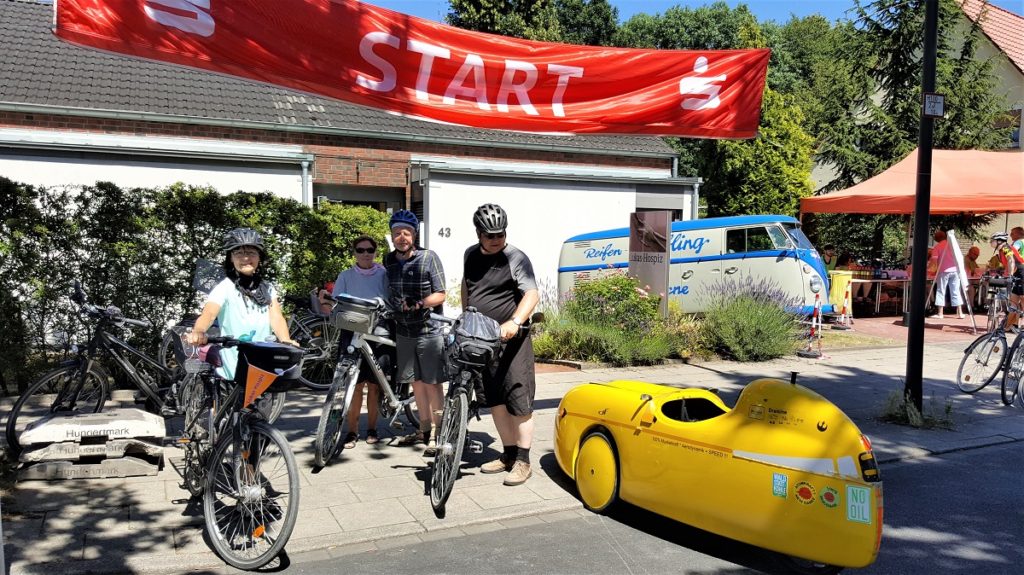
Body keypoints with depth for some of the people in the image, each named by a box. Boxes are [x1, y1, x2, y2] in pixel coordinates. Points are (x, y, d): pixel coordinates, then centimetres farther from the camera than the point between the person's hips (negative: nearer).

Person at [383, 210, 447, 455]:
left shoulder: (429, 258, -11)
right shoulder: (389, 260, 4)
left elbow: (440, 295, -11)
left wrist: (418, 304, -25)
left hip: (428, 329, -5)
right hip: (403, 331, 5)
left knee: (432, 384, -2)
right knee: (416, 382, 12)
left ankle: (436, 434, 7)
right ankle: (424, 430, 24)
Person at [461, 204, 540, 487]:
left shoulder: (516, 258, -9)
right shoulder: (471, 255, 10)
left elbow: (532, 294, -19)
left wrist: (515, 322, -34)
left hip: (511, 339, -6)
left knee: (518, 400, -5)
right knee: (494, 400, 11)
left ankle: (522, 461, 3)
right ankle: (508, 454, 23)